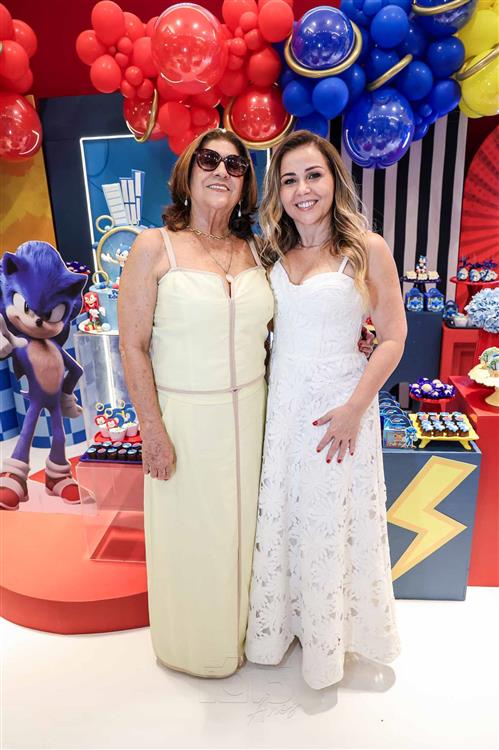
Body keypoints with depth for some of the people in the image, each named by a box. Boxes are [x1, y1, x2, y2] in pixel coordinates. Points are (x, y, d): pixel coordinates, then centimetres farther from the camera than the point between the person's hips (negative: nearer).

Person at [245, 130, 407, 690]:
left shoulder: (368, 250, -7)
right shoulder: (273, 255, 6)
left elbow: (393, 338, -8)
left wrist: (354, 408, -15)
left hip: (338, 405, -4)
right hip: (278, 405, 4)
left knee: (332, 522, 11)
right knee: (276, 517, 15)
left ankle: (328, 641, 37)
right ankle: (278, 624, 41)